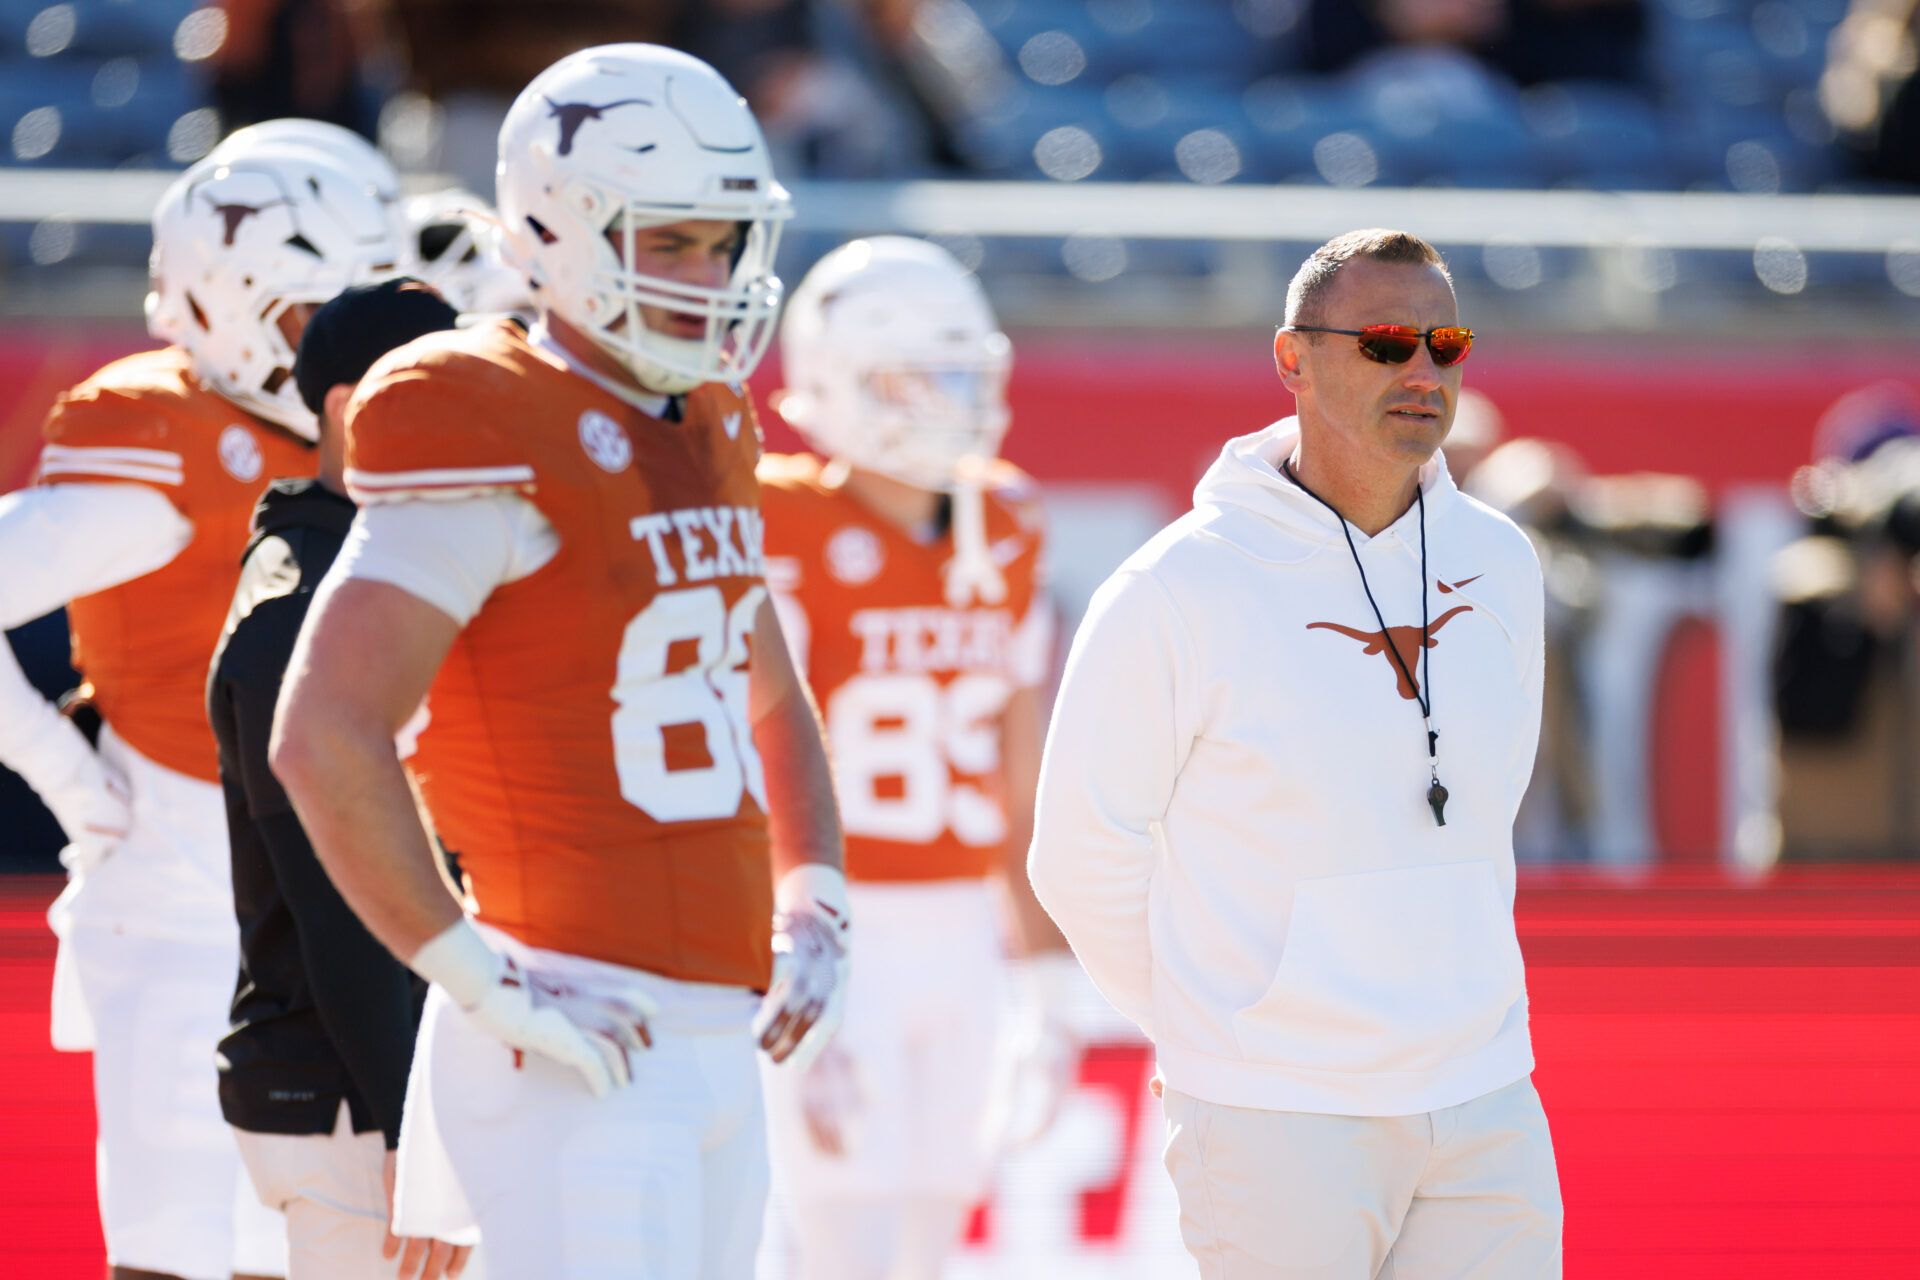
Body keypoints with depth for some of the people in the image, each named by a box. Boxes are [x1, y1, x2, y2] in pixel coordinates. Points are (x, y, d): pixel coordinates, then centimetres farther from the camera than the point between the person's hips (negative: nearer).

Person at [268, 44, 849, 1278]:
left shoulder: (707, 430, 15)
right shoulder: (494, 436, -13)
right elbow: (322, 738, -20)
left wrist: (812, 910, 14)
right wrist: (484, 982, -17)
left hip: (723, 1037, 9)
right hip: (584, 1053, -8)